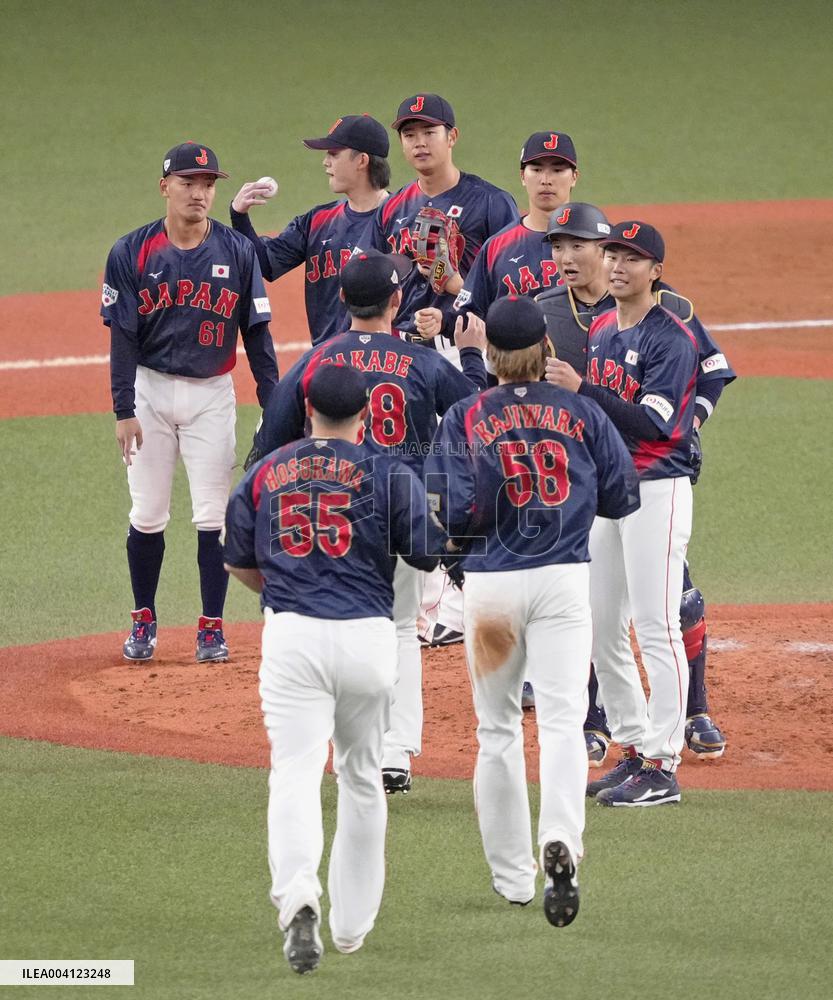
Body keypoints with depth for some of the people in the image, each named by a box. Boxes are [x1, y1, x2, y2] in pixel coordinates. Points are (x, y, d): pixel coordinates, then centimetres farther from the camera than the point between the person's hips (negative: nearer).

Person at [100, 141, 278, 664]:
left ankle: (212, 627, 7)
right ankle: (144, 621, 19)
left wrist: (272, 404, -4)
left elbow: (257, 332, 1)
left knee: (214, 516, -1)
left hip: (213, 395, 0)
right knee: (148, 514, 4)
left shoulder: (237, 252, -2)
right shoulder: (133, 253, -4)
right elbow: (123, 336, -3)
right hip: (152, 391, 0)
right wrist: (124, 410, -9)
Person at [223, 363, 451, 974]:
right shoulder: (388, 474, 1)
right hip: (368, 636, 0)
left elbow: (240, 563, 17)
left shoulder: (265, 473, 9)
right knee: (361, 775, 16)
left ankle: (298, 892, -34)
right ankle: (352, 922, 24)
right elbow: (430, 553, 0)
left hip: (290, 633, 0)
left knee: (296, 770, -8)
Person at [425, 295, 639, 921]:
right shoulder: (581, 413, 2)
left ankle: (512, 875, 17)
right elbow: (624, 497, 4)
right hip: (564, 580, 0)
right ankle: (561, 841, -30)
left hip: (490, 583, 0)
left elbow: (453, 512, -11)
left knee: (498, 729, 13)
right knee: (563, 719, -5)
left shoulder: (465, 418, -3)